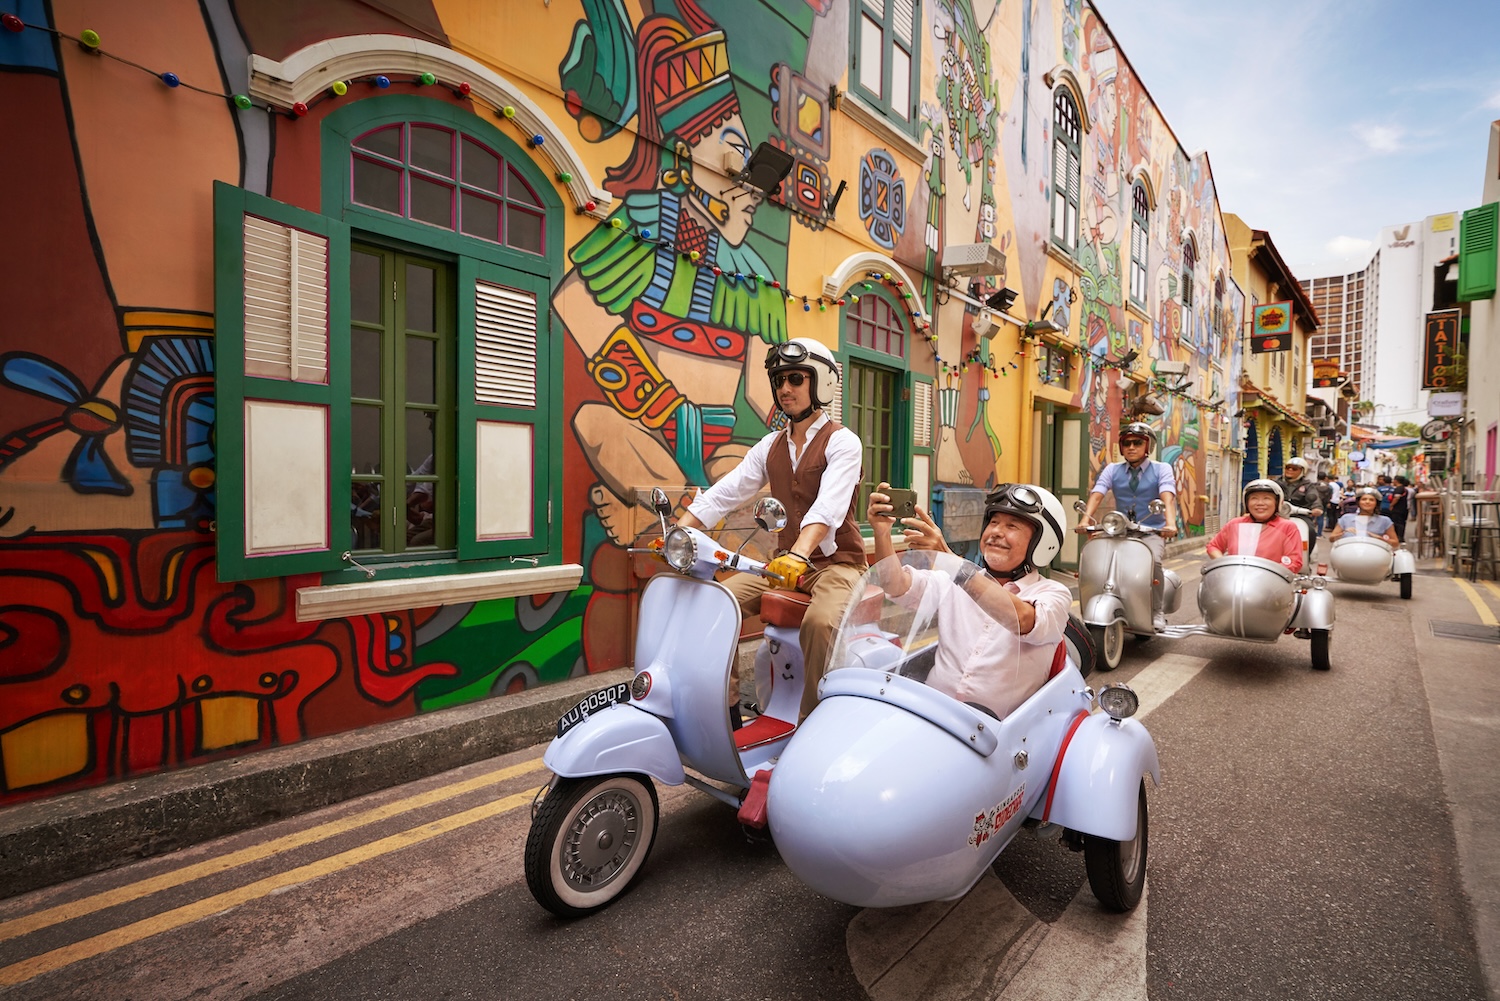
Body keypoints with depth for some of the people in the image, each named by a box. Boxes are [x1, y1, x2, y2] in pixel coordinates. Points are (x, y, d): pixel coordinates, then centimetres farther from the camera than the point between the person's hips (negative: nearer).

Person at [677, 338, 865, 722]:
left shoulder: (842, 441, -7)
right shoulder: (770, 445, 13)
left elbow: (829, 506, -25)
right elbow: (725, 492, 3)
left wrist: (799, 554, -42)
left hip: (836, 561, -6)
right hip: (784, 559, 6)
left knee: (819, 623, -34)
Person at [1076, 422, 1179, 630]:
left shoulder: (1161, 469, 1)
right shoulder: (1112, 470, 7)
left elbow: (1168, 497, -18)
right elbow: (1096, 495, -10)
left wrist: (1170, 523, -38)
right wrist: (1085, 519, -29)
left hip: (1152, 532, -2)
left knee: (1152, 561, -30)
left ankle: (1156, 613, -12)